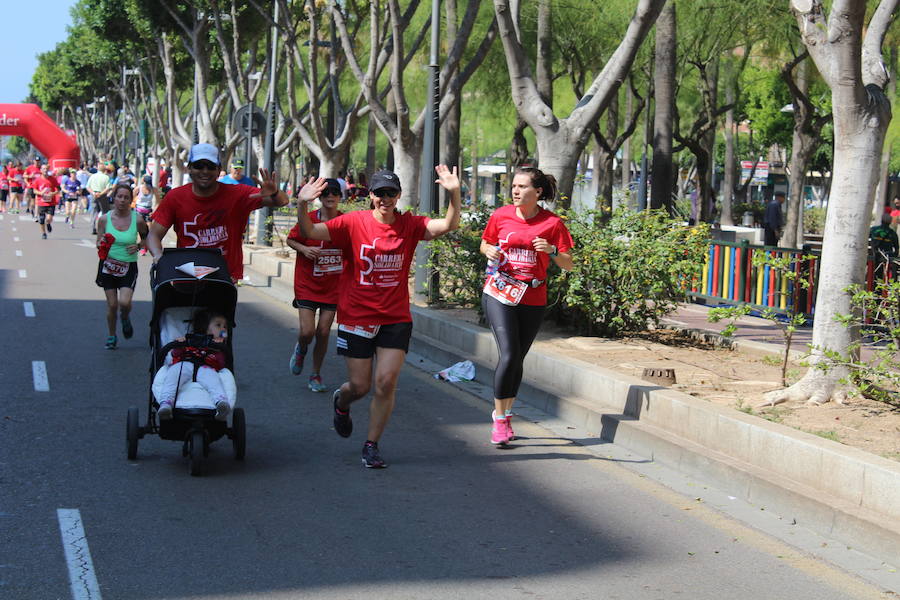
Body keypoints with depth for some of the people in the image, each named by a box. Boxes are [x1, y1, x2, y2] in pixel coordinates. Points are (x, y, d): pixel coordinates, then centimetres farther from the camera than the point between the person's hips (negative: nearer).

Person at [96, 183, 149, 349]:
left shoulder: (137, 220, -7)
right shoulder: (104, 219, -4)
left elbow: (146, 238, 10)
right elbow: (99, 244, 4)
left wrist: (138, 246, -10)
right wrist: (102, 244, -19)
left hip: (129, 267, -1)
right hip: (108, 265, 1)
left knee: (124, 302, -17)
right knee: (112, 304, 4)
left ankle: (126, 318, 20)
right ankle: (112, 336, 26)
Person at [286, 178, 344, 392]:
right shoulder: (308, 219, -9)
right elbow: (290, 239, 5)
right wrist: (303, 249, -14)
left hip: (333, 286, 2)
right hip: (307, 284, -2)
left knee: (324, 332, 1)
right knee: (307, 331, -10)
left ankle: (316, 375, 20)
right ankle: (300, 349, 27)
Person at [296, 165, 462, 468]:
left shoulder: (410, 225, -2)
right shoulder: (353, 223, -7)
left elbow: (448, 225, -14)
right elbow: (310, 233, -11)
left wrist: (454, 194, -30)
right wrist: (302, 205, -29)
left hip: (396, 319, 1)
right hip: (356, 317, -1)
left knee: (386, 383, -7)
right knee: (360, 386, 5)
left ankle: (371, 446, 10)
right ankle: (341, 402, 44)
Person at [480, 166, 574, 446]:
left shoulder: (552, 223, -3)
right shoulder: (500, 216, 0)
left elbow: (568, 264, 0)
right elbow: (485, 244, 17)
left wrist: (552, 251, -19)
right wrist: (489, 251, -6)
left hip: (533, 299, 1)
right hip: (499, 294, -1)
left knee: (517, 360, 9)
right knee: (508, 355, -14)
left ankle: (505, 417, 25)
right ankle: (499, 418, -2)